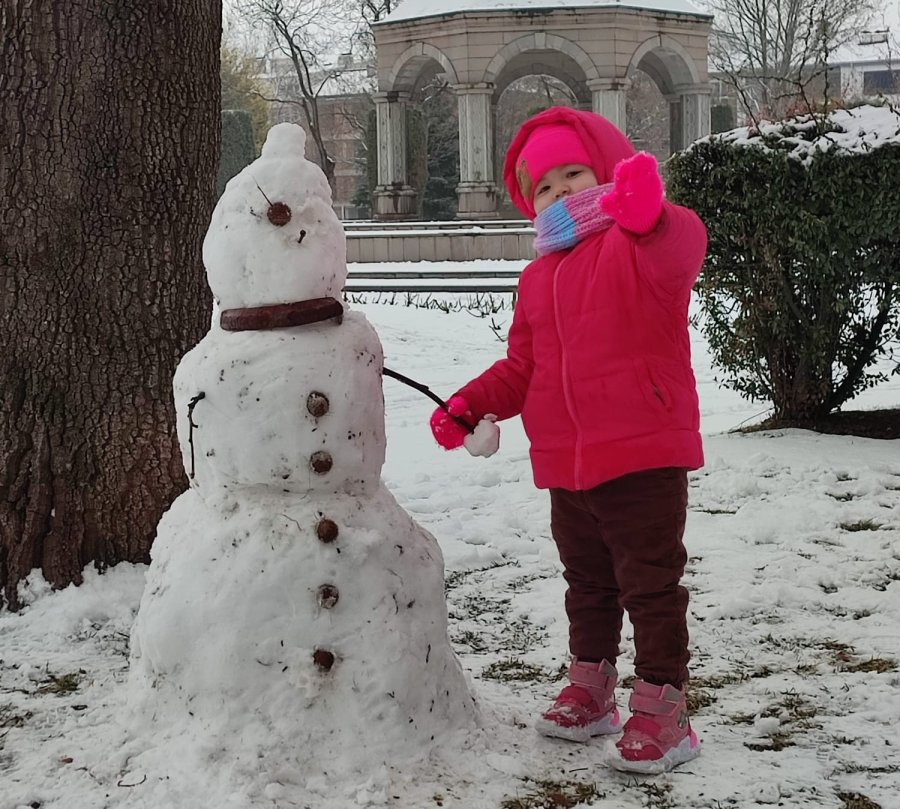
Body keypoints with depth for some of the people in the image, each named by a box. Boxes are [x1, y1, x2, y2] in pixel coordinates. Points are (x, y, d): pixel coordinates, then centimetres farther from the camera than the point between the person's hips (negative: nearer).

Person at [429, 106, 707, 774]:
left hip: (643, 455, -8)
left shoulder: (643, 246, -8)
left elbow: (680, 252, -35)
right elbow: (522, 369, 21)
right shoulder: (539, 277, 16)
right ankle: (590, 689, 37)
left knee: (651, 585, 0)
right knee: (587, 582, 21)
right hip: (566, 464, 8)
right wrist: (470, 403, 5)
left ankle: (663, 710, 10)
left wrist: (648, 216, -56)